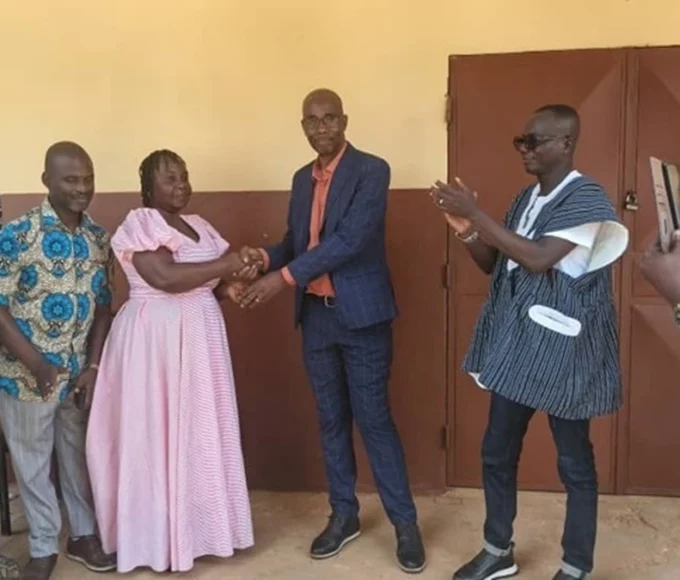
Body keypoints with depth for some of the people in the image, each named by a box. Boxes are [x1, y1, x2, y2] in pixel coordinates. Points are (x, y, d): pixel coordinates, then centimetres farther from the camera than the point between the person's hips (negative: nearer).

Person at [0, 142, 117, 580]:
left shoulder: (99, 238, 0)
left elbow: (103, 306, 4)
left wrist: (94, 366, -4)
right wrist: (38, 366, -17)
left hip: (80, 371, 4)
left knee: (80, 455, 17)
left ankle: (84, 535, 35)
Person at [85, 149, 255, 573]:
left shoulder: (200, 227, 13)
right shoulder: (138, 225, -10)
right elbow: (166, 278, -24)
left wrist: (237, 279, -7)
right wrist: (225, 264, -17)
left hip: (200, 338, 7)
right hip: (155, 339, -7)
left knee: (201, 432, 12)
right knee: (158, 434, 0)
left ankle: (199, 525, 26)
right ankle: (161, 539, 13)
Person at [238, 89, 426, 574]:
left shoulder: (371, 170, -9)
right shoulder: (302, 178, 12)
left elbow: (349, 239, -20)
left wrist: (284, 277, -23)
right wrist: (267, 256, -7)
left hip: (361, 314, -6)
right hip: (315, 314, 6)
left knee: (374, 418, -2)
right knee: (331, 419, 13)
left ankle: (405, 523, 14)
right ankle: (344, 515, 27)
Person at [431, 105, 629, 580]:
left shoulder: (586, 197, -13)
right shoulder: (527, 197, 11)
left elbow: (538, 259, -26)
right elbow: (494, 264, 13)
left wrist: (476, 212, -23)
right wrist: (468, 231, -6)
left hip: (561, 349, -8)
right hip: (516, 343, 8)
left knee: (574, 461, 7)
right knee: (497, 451, 14)